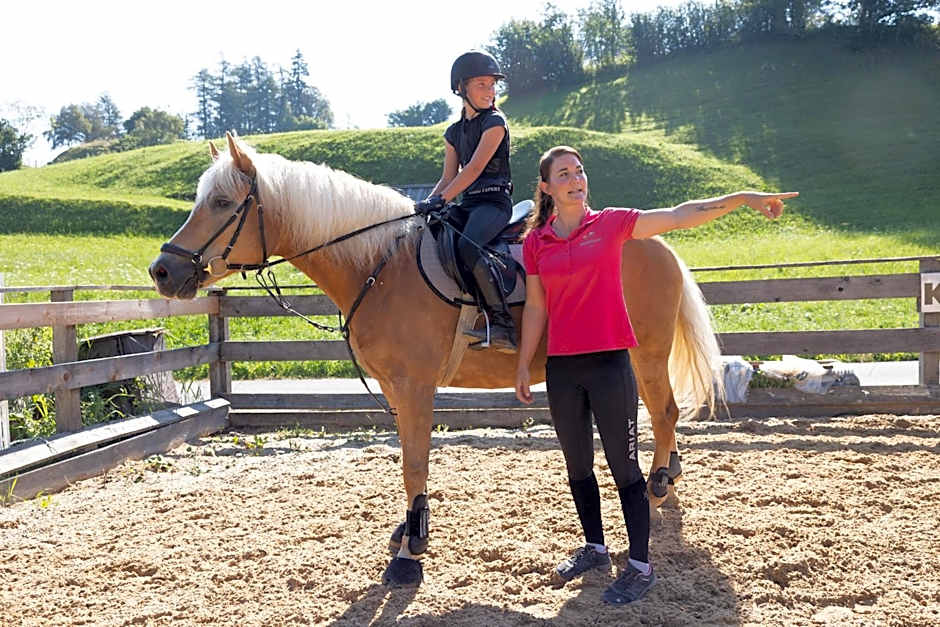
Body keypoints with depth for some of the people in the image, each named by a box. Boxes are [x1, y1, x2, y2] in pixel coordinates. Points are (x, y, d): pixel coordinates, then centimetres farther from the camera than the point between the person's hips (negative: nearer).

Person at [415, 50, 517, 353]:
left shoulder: (495, 122, -2)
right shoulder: (454, 132, 18)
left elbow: (474, 168, -13)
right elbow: (448, 177, 18)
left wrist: (441, 200, -20)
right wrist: (427, 204, 0)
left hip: (495, 201, -7)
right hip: (467, 204, 7)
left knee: (467, 246, -34)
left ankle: (502, 323, -32)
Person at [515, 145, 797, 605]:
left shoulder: (611, 224, -2)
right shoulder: (535, 243, 4)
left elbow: (680, 216, -6)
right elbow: (535, 307, 9)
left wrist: (742, 198, -14)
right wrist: (523, 366, 11)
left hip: (609, 363, -3)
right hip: (561, 368, 3)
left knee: (624, 467, 2)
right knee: (577, 464, 16)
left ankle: (640, 566, 14)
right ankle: (594, 547, 35)